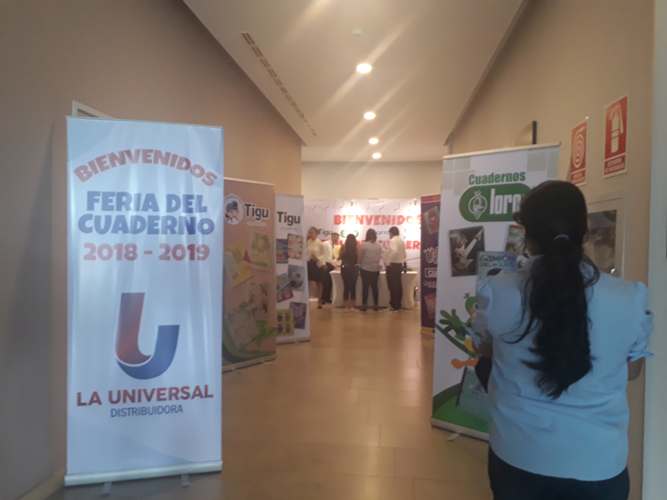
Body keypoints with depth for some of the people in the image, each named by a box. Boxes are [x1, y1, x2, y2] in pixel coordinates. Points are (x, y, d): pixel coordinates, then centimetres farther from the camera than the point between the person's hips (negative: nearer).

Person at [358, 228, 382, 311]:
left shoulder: (363, 245, -12)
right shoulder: (379, 246, -3)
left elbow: (360, 257, -7)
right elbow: (380, 257, 1)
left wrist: (360, 264, 11)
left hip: (365, 268, -3)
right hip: (375, 269, 3)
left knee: (365, 286, 3)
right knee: (374, 286, 10)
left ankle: (364, 304, 5)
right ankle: (376, 304, 13)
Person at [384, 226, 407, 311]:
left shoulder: (392, 240, -12)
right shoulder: (401, 241, 14)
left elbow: (394, 251, -29)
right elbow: (404, 255, 17)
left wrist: (387, 261, -22)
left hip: (392, 265, -8)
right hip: (399, 265, 8)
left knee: (393, 286, -4)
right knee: (398, 285, 11)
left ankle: (394, 305, -2)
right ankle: (398, 304, 17)